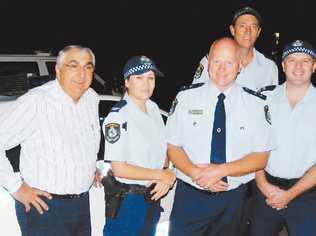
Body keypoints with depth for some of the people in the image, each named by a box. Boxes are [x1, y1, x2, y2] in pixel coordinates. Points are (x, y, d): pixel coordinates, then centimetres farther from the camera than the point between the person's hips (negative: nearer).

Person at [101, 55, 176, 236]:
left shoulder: (153, 108, 3)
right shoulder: (118, 117, -20)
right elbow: (119, 169, -21)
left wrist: (167, 175, -9)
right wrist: (162, 175, -16)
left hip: (153, 197, 7)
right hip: (126, 200, -7)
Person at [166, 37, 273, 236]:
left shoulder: (255, 104, -4)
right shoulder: (186, 98, -3)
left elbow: (260, 158, -3)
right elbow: (173, 147, 0)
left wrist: (221, 170, -17)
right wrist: (196, 173, -18)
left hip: (233, 198, 1)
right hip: (190, 196, 0)